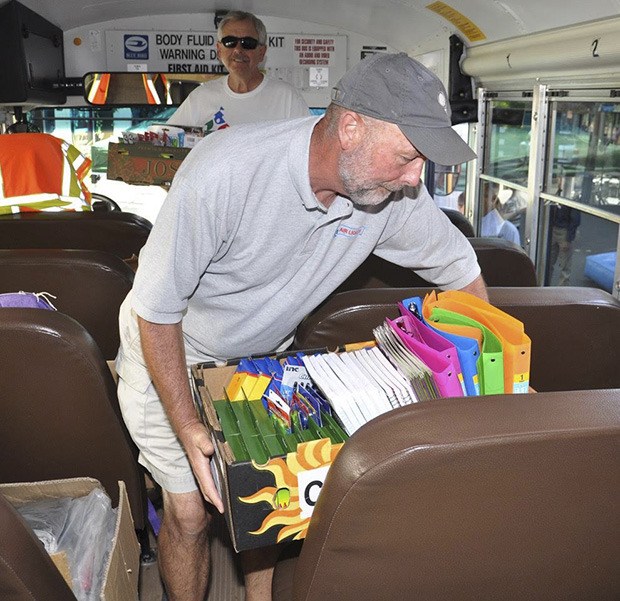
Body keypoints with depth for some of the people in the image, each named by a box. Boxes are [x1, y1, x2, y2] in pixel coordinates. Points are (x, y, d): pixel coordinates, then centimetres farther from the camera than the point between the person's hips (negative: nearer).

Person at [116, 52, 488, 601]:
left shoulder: (395, 190, -20)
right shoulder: (223, 172, -35)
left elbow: (462, 269, -3)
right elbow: (158, 309, -25)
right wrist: (188, 429, -28)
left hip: (263, 354, 4)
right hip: (167, 349, -3)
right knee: (191, 512, 0)